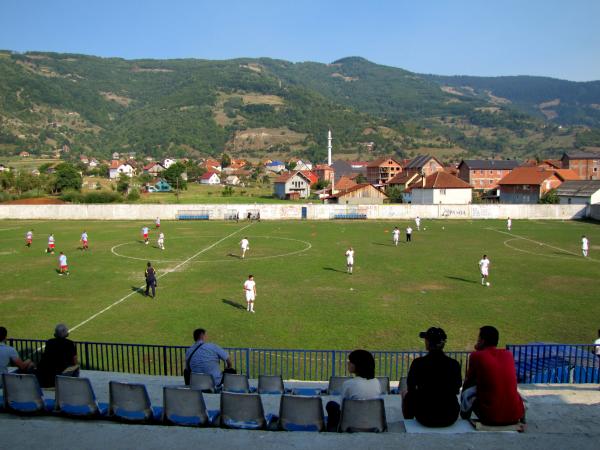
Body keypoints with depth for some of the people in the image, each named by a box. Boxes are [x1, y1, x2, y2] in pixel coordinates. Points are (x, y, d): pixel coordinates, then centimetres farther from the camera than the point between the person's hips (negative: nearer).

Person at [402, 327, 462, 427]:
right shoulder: (454, 364, -9)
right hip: (450, 418, 3)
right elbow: (456, 390, 8)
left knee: (406, 394, 26)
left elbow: (410, 388, 2)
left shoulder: (418, 363, -15)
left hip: (426, 418, -2)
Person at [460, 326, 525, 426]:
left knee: (467, 392, 15)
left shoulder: (477, 355, -7)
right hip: (515, 416, 5)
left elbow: (468, 380, 7)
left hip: (491, 417, -5)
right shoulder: (508, 354, 6)